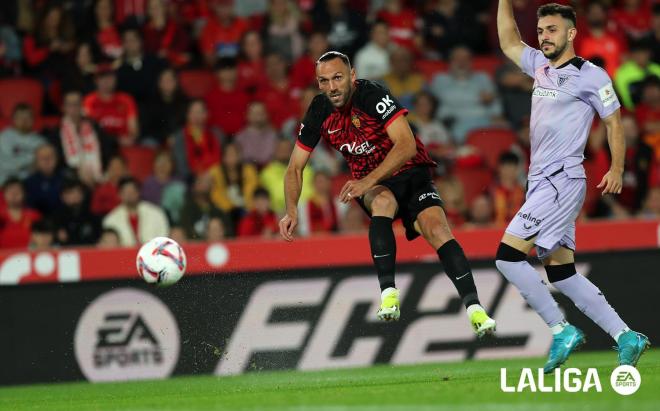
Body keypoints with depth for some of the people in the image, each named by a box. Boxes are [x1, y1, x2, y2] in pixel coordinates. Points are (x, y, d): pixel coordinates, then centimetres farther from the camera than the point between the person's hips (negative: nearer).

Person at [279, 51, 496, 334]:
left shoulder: (372, 95, -21)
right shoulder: (319, 111, -5)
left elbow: (407, 145, -29)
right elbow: (295, 167, 2)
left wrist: (367, 181, -38)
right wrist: (292, 211, -14)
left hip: (410, 173, -2)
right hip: (372, 185, 2)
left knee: (437, 229, -26)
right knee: (382, 201, -34)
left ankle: (474, 308, -26)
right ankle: (388, 292, -37)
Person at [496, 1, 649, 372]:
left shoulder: (590, 75, -6)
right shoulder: (541, 65, 16)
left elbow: (614, 120, -4)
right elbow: (509, 43, 29)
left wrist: (617, 169, -12)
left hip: (562, 181, -8)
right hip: (543, 182, 8)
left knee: (508, 256, -15)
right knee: (562, 274, 4)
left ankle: (562, 331, -11)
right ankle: (626, 337, 5)